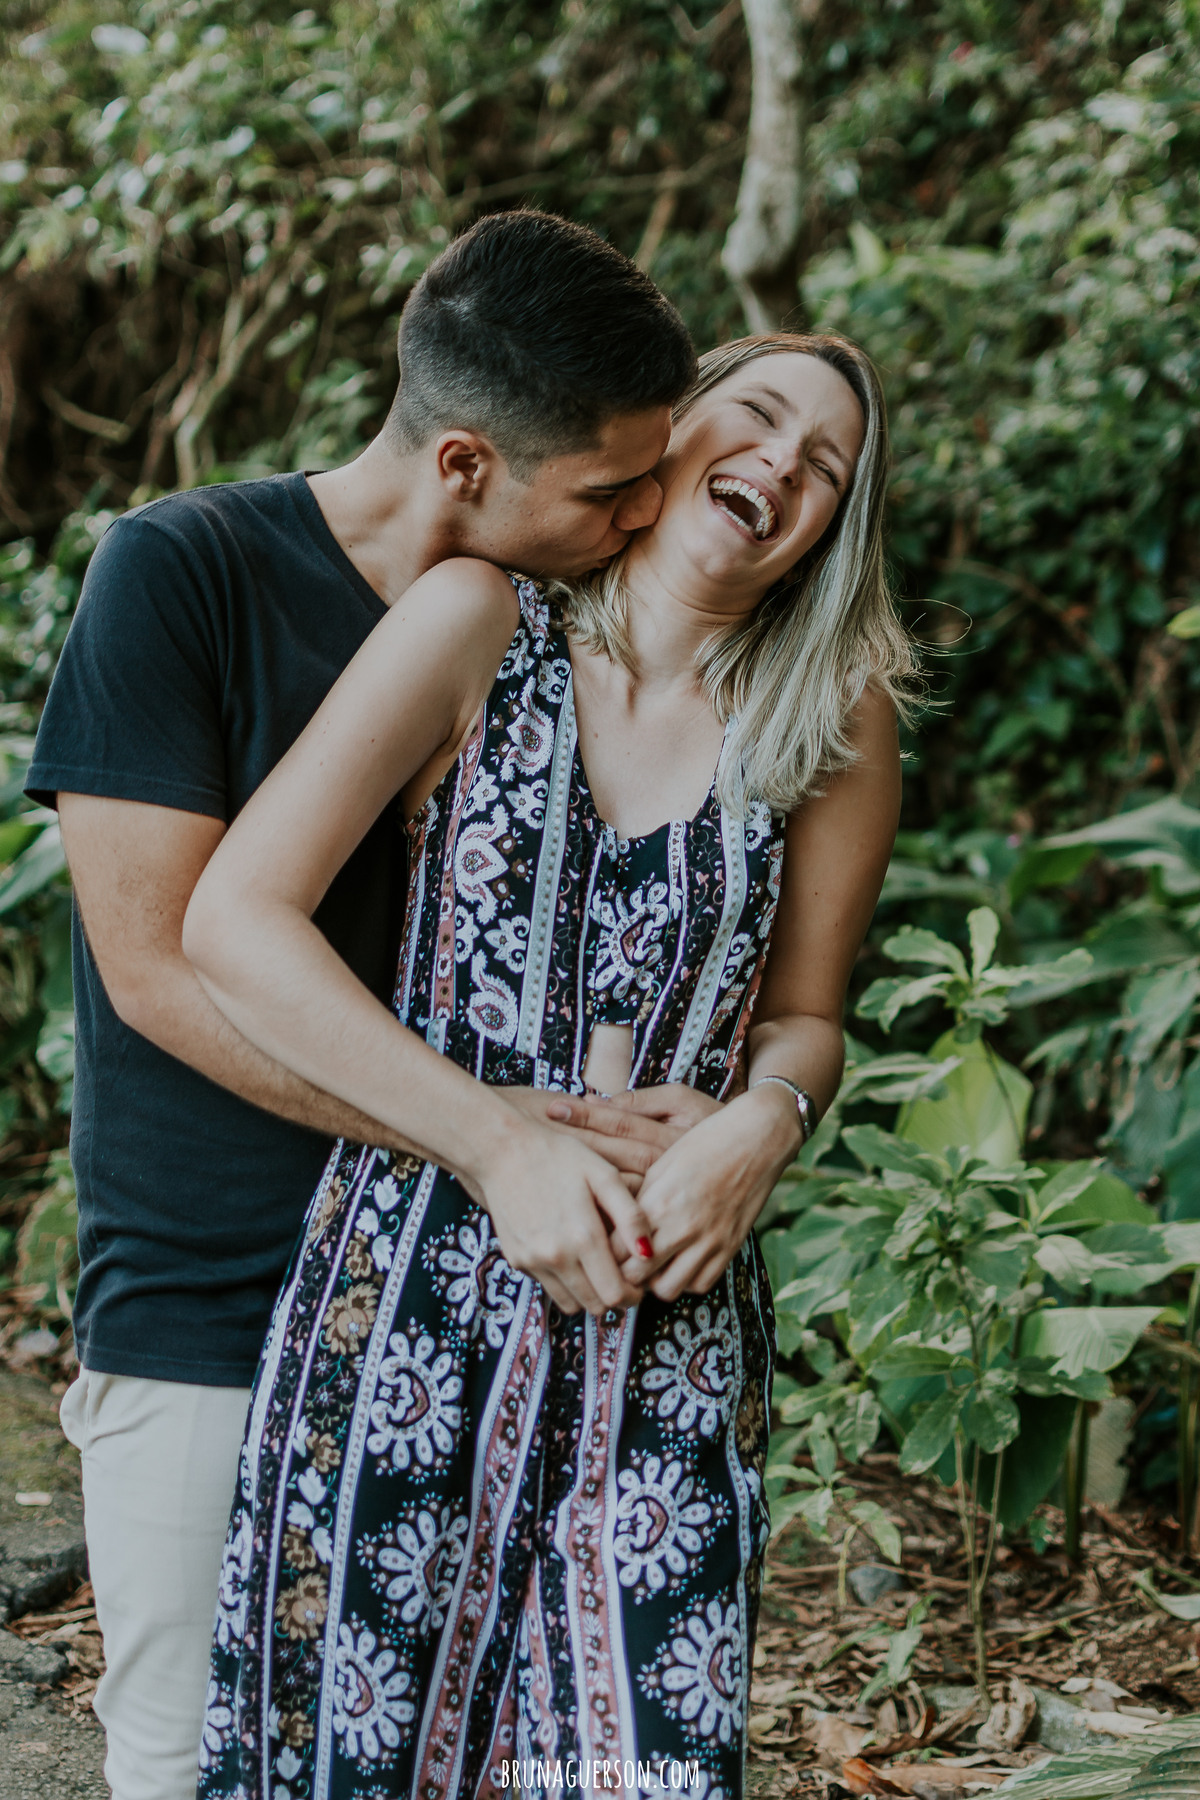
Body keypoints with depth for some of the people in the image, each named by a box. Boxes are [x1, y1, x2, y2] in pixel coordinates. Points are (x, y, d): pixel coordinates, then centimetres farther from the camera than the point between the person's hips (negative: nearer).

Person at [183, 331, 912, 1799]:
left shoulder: (836, 727, 4)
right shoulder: (483, 626, -4)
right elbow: (233, 924, -10)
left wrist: (758, 1128, -9)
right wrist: (508, 1151, -14)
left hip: (669, 1335, 2)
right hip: (409, 1305, -2)